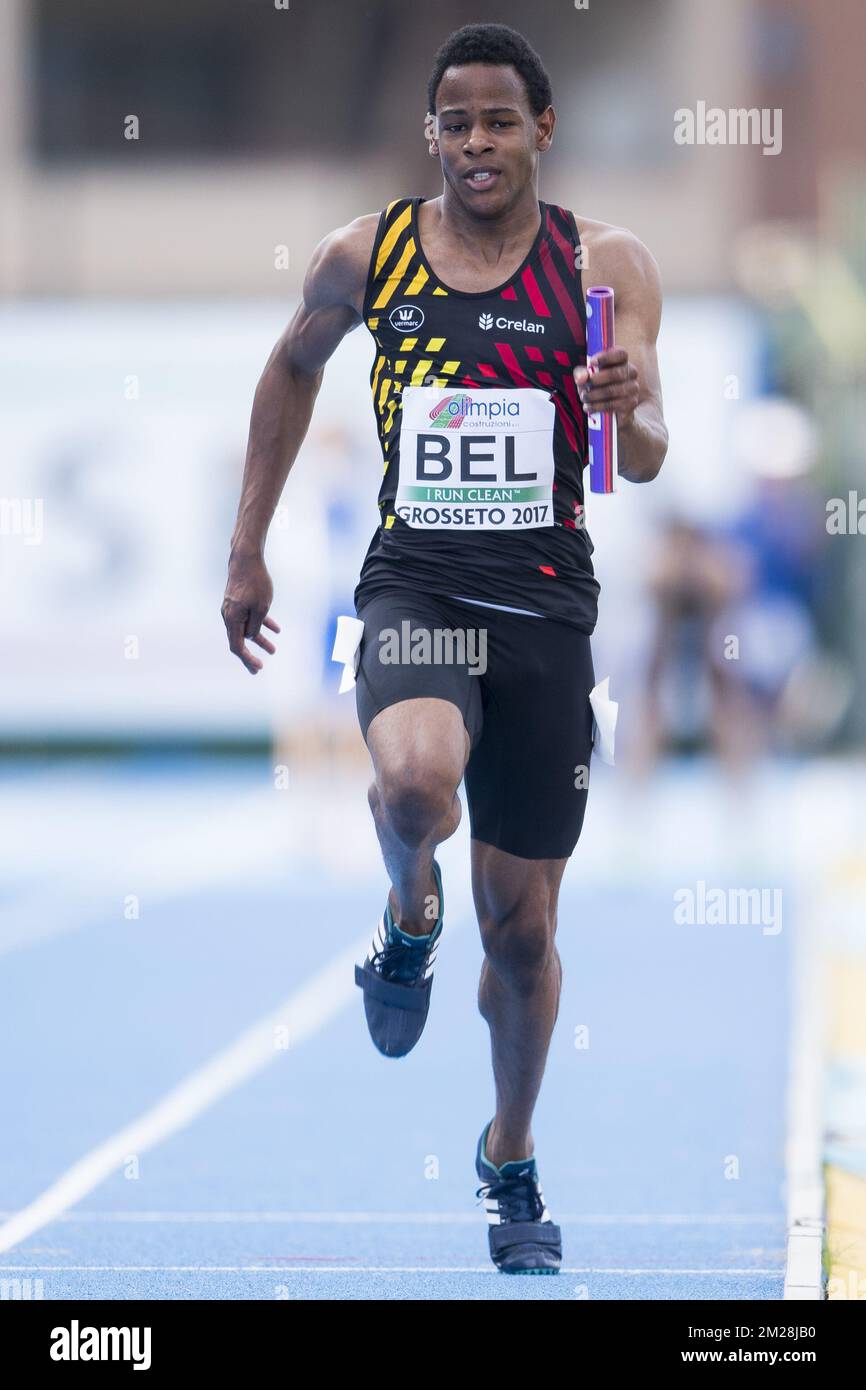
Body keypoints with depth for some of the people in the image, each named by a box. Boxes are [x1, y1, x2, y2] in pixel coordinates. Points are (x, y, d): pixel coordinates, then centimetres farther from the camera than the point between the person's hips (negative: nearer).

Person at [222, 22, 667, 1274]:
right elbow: (293, 370, 19)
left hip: (546, 602, 0)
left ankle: (511, 1161, 33)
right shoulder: (366, 255, 1)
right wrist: (248, 548, 19)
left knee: (522, 923, 9)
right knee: (416, 773, -35)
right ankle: (410, 921, 1)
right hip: (414, 584, 0)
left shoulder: (606, 266, -2)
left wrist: (628, 409, -31)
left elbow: (646, 462, -7)